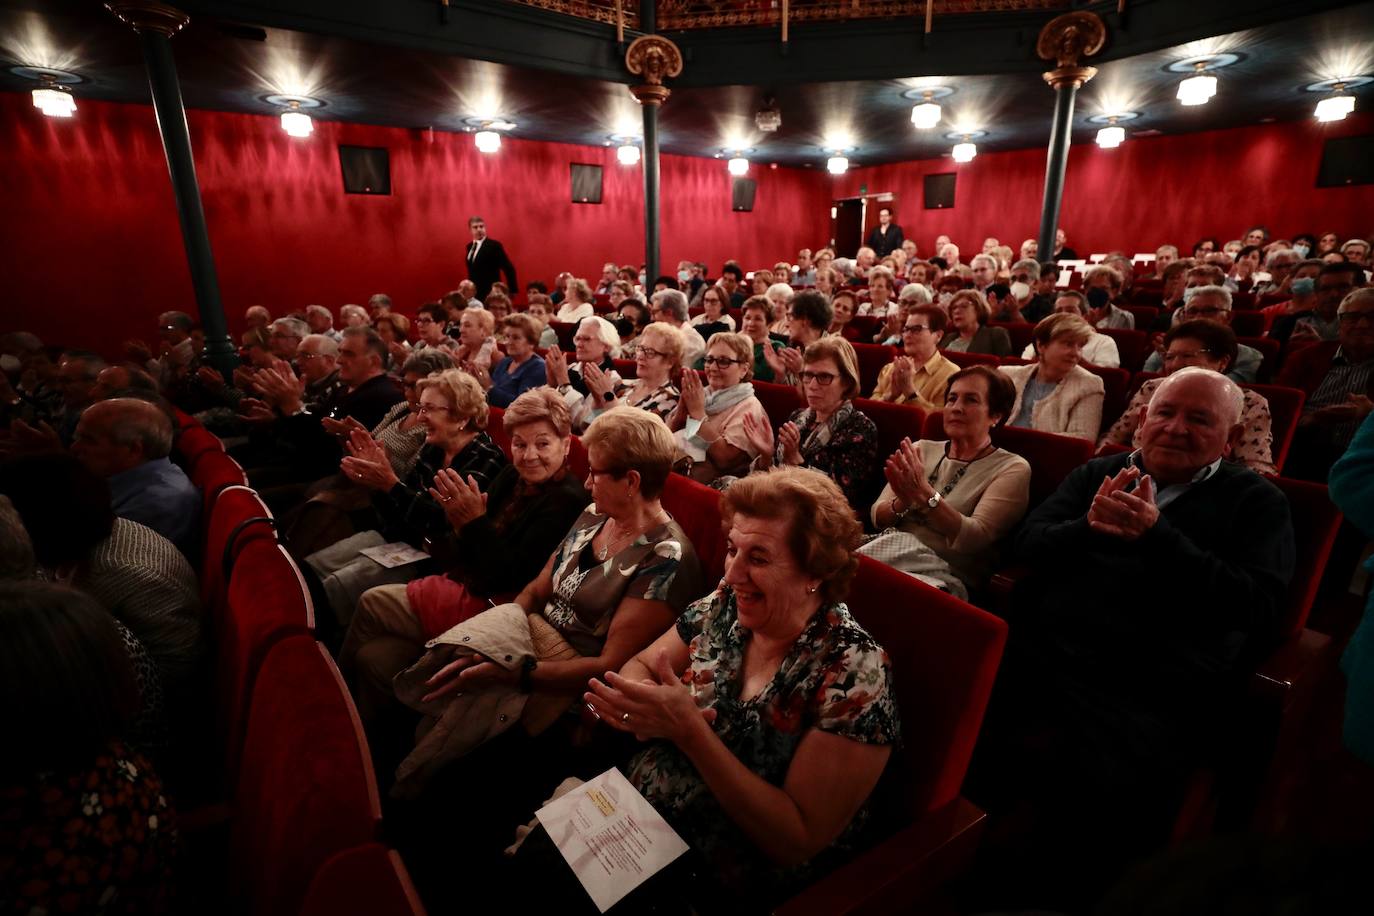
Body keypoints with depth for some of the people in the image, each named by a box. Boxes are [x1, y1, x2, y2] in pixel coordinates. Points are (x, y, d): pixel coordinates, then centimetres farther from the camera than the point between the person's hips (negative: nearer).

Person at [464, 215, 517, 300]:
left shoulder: (494, 245, -8)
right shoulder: (469, 246, 14)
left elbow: (509, 269, -11)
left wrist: (512, 291, -13)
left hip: (489, 295, -6)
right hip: (473, 294, 7)